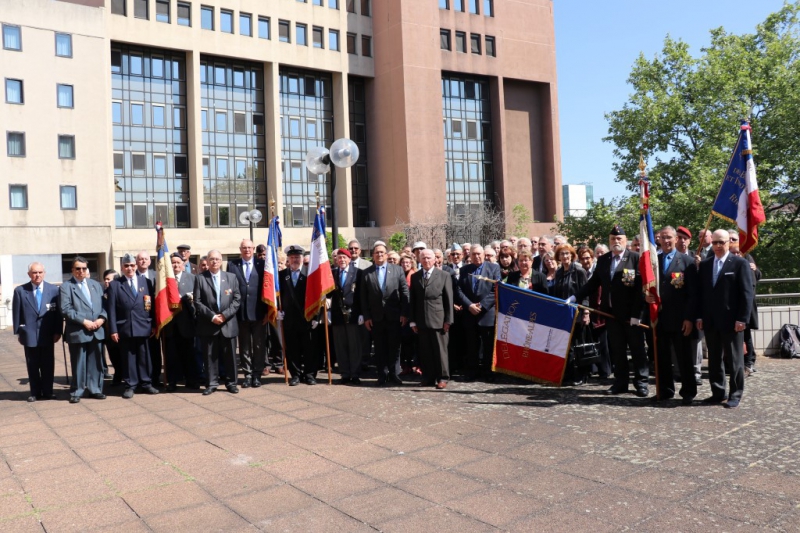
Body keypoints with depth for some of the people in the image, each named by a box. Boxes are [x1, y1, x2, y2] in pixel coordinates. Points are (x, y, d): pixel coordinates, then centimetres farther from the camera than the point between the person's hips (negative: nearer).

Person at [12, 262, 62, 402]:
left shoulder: (53, 290, 1)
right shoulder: (20, 290, 1)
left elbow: (58, 312, 1)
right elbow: (16, 313, 3)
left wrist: (58, 331, -4)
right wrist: (17, 332, -1)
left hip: (47, 334, 0)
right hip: (29, 334, 0)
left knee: (48, 365, 6)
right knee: (32, 366, 8)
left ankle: (47, 391, 17)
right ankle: (35, 392, 18)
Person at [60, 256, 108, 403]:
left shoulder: (96, 285, 16)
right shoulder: (66, 286, -1)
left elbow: (103, 304, 12)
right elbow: (66, 310, -11)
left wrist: (102, 318, -6)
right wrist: (84, 321, -16)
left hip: (97, 331, 4)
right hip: (77, 332, -4)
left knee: (96, 362, 9)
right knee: (78, 364, 2)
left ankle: (95, 389, 18)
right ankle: (76, 392, 14)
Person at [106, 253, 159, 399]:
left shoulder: (146, 282, 7)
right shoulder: (114, 285, 2)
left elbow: (152, 304, 6)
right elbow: (111, 309, -1)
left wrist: (154, 324, 2)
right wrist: (113, 330, -6)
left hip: (143, 326, 1)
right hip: (125, 327, -1)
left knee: (144, 356, 9)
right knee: (128, 358, 5)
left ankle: (146, 383, 19)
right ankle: (130, 386, 14)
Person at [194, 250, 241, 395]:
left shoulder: (231, 277, 7)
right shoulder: (200, 278, 3)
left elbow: (237, 299, 2)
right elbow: (198, 302, -3)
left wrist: (225, 314, -10)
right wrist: (212, 316, -13)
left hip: (228, 323, 1)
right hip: (208, 324, -1)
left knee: (230, 355, 6)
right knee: (210, 355, 4)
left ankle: (231, 383, 16)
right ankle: (212, 383, 13)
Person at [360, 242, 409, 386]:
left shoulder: (397, 270, 4)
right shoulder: (366, 273, 4)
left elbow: (405, 292, 1)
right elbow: (364, 297, 2)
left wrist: (404, 313, -5)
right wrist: (366, 316, -3)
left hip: (394, 316, 0)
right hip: (376, 317, 0)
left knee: (394, 346, 5)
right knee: (380, 348, 6)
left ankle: (394, 374, 14)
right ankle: (382, 375, 15)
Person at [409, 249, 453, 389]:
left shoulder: (444, 276, 2)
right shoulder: (415, 277, 11)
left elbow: (449, 299, 0)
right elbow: (413, 299, 10)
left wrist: (448, 320, -5)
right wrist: (413, 321, 6)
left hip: (438, 319, -3)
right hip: (421, 320, 3)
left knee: (440, 350, 2)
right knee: (425, 351, 6)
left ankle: (442, 378, 11)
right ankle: (428, 377, 16)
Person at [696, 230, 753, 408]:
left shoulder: (740, 263, -3)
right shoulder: (704, 264, 11)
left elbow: (747, 293, -8)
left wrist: (742, 319, -14)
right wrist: (699, 316, 4)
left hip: (732, 320, -5)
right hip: (710, 320, 5)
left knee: (735, 359, 5)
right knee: (714, 359, 11)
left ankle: (735, 395, 14)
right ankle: (718, 392, 20)